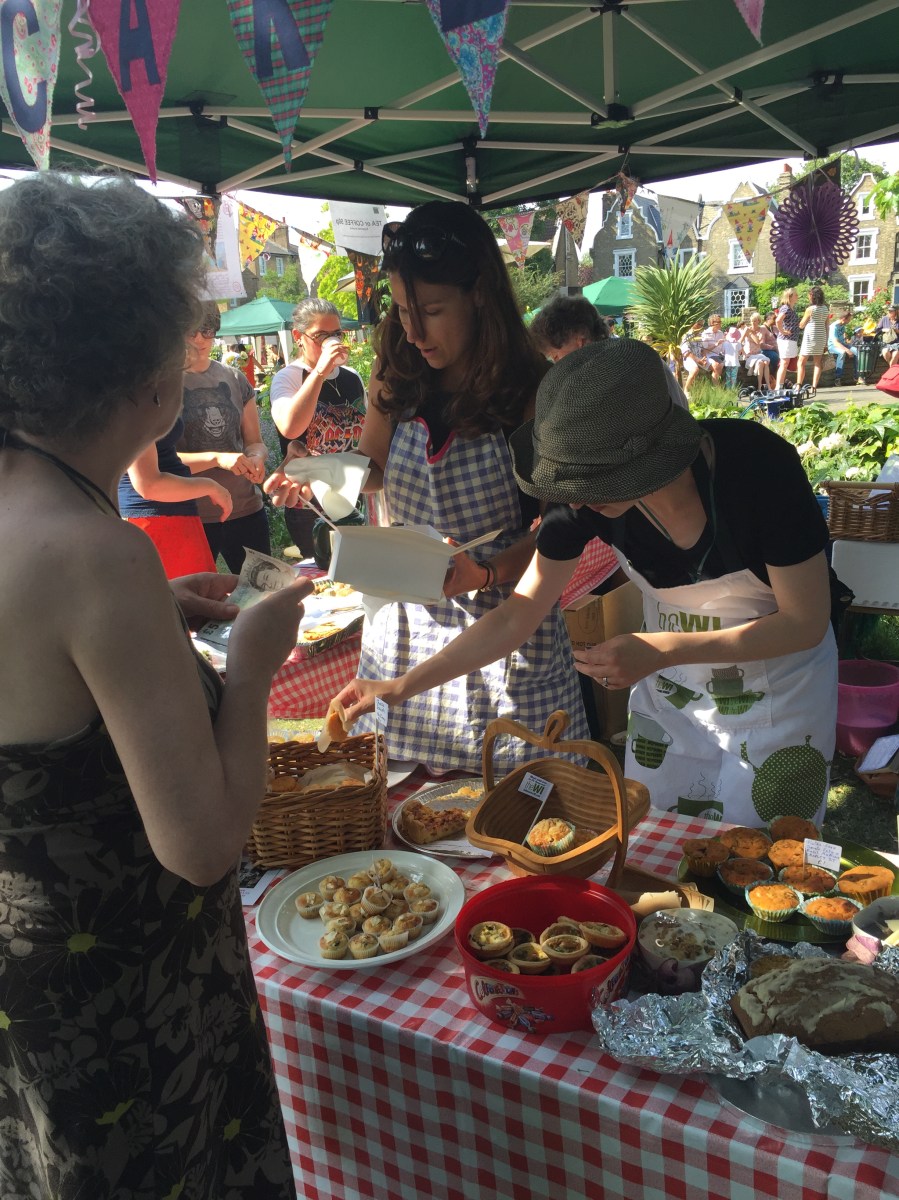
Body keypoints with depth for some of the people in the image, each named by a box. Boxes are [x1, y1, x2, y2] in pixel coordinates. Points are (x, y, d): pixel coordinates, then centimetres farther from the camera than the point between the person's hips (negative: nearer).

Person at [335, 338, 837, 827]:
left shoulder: (757, 464, -31)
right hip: (671, 689, 3)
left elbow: (806, 622, -22)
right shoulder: (584, 496, -21)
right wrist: (402, 687, -17)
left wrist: (661, 649, -31)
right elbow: (518, 615, -12)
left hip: (778, 691, -3)